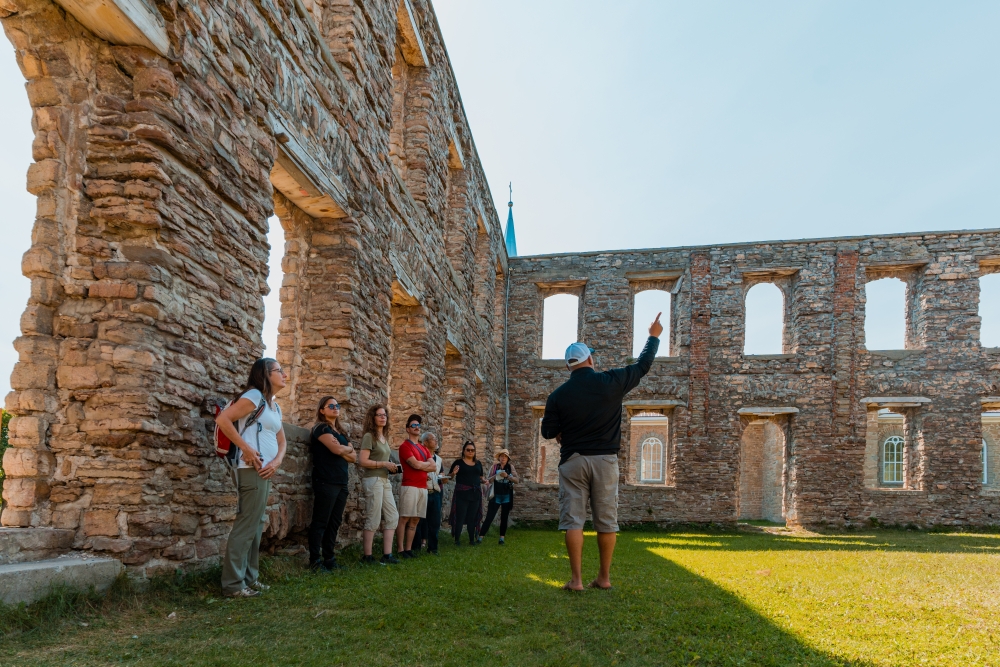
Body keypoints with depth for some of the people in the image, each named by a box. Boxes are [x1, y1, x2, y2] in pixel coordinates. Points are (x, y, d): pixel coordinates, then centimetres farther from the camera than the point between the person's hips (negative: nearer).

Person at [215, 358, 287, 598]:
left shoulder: (275, 406, 18)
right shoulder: (255, 396, -9)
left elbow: (281, 441, 20)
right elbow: (222, 419, -19)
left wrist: (277, 461, -1)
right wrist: (246, 448, -19)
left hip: (266, 471, 10)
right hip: (253, 469, -10)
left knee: (256, 525, 13)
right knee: (246, 525, -7)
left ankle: (249, 578, 21)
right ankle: (233, 583, -3)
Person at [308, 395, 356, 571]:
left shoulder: (341, 432, 20)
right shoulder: (321, 428, -4)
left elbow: (354, 457, 12)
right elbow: (337, 449, -18)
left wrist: (342, 451, -6)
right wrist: (348, 448, 2)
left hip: (341, 482, 8)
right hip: (326, 482, -8)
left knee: (335, 522, 8)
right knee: (321, 521, -6)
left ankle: (329, 558, 13)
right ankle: (315, 560, -4)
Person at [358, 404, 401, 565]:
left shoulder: (384, 437, 15)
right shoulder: (369, 436, -8)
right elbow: (363, 461, -15)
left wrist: (391, 467, 5)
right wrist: (384, 464, -18)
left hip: (385, 481, 9)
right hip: (373, 480, -9)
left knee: (392, 517, 6)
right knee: (373, 520, -4)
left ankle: (387, 555, 9)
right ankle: (367, 556, 5)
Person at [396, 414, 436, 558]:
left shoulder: (423, 448, 21)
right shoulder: (405, 446, -3)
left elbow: (434, 466, 10)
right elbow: (416, 464, -15)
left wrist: (421, 466, -6)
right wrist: (427, 464, 4)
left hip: (423, 487, 7)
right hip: (410, 487, -7)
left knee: (415, 520, 7)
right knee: (404, 519, -6)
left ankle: (409, 549, 11)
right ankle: (400, 550, -5)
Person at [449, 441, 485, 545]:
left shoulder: (478, 464, 14)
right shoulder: (458, 462, 0)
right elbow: (450, 477, 1)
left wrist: (484, 481, 1)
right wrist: (454, 473, -20)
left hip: (475, 493, 5)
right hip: (462, 493, -5)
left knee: (473, 517, 9)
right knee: (460, 516, -5)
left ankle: (472, 539, 16)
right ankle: (457, 539, 1)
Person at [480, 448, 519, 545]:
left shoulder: (510, 467, 1)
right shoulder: (495, 466, 0)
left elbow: (517, 480, -5)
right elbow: (488, 480, -1)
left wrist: (507, 476, -20)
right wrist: (496, 476, -19)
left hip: (507, 497, 1)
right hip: (496, 496, -1)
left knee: (504, 518, 8)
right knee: (489, 517, -4)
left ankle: (502, 538, 15)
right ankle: (480, 537, -2)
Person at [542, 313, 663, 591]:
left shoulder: (558, 395, -3)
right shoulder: (611, 382, -3)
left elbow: (548, 432, 1)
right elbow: (643, 365, 10)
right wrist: (654, 336, 24)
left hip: (573, 461, -1)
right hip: (605, 460, 1)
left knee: (573, 519, 0)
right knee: (606, 520, 9)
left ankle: (576, 579, -3)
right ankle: (604, 577, 15)